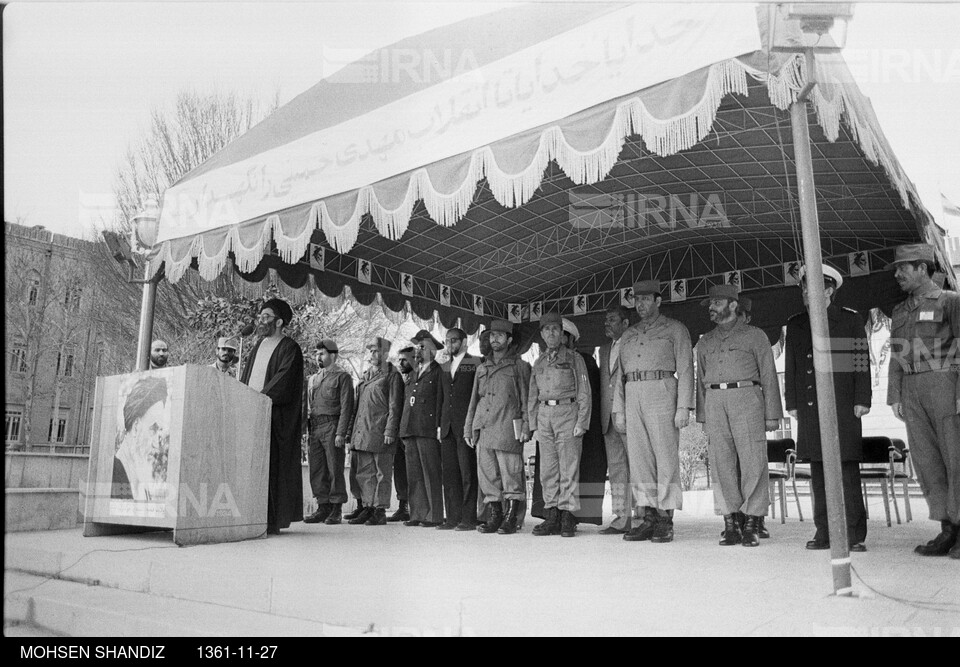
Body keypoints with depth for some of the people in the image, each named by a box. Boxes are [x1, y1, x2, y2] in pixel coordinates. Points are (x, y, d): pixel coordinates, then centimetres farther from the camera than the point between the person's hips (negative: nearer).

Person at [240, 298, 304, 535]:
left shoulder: (289, 349, -5)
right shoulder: (258, 347, 19)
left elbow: (282, 383, -15)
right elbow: (246, 380, 19)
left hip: (274, 417, -7)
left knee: (270, 468, -8)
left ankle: (271, 521, -3)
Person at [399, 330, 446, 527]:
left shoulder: (438, 372, -1)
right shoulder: (415, 373, 22)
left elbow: (441, 400, -8)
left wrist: (439, 426, -15)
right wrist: (404, 429, 16)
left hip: (428, 430, -7)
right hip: (410, 430, 7)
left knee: (431, 474, -4)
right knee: (414, 475, 7)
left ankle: (434, 516, 1)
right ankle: (418, 514, 12)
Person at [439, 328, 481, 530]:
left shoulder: (476, 364, -1)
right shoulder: (444, 367, 19)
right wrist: (439, 424, 13)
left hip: (467, 426, -6)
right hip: (448, 427, 6)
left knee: (468, 473, -4)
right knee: (449, 474, 6)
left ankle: (469, 519, 1)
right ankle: (453, 517, 12)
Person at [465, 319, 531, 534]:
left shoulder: (520, 366, 7)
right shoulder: (482, 368, 21)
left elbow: (526, 399, 2)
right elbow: (473, 400, 21)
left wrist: (526, 426, -7)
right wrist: (468, 428, 16)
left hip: (507, 429, -5)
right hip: (483, 428, 5)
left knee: (510, 474, -4)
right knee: (487, 475, 5)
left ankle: (511, 517, 6)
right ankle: (494, 516, 15)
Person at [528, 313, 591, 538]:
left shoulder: (574, 359, 4)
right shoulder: (539, 363, 17)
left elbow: (584, 394, 0)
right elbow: (532, 397, 19)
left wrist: (581, 422, -9)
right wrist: (534, 424, 10)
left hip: (568, 412, -4)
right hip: (545, 416, 5)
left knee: (569, 468, -5)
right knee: (548, 470, 4)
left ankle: (567, 517, -1)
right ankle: (552, 517, 9)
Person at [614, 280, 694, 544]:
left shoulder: (675, 329, 7)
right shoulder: (628, 335, 22)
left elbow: (685, 369, 0)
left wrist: (683, 406, -10)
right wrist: (618, 410, 12)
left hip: (662, 393, -5)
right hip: (633, 396, 5)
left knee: (666, 457, -6)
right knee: (639, 458, 1)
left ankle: (665, 520, -2)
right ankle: (648, 518, 5)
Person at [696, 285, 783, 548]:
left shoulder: (754, 336, 9)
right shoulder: (704, 342, 20)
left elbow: (769, 376, 6)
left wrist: (772, 414, 0)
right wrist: (702, 417, 12)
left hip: (746, 399, -3)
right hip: (714, 402, 3)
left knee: (753, 461, -6)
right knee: (722, 463, 0)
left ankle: (753, 523, 0)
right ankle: (730, 523, 5)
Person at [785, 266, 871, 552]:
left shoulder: (852, 320, 5)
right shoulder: (795, 324, 14)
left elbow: (862, 362, 2)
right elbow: (791, 367, 15)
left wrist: (862, 400, -6)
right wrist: (792, 403, 10)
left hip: (843, 404, -3)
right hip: (809, 406, 4)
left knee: (847, 467, -5)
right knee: (818, 469, 5)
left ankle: (854, 534, 1)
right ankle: (824, 532, 10)